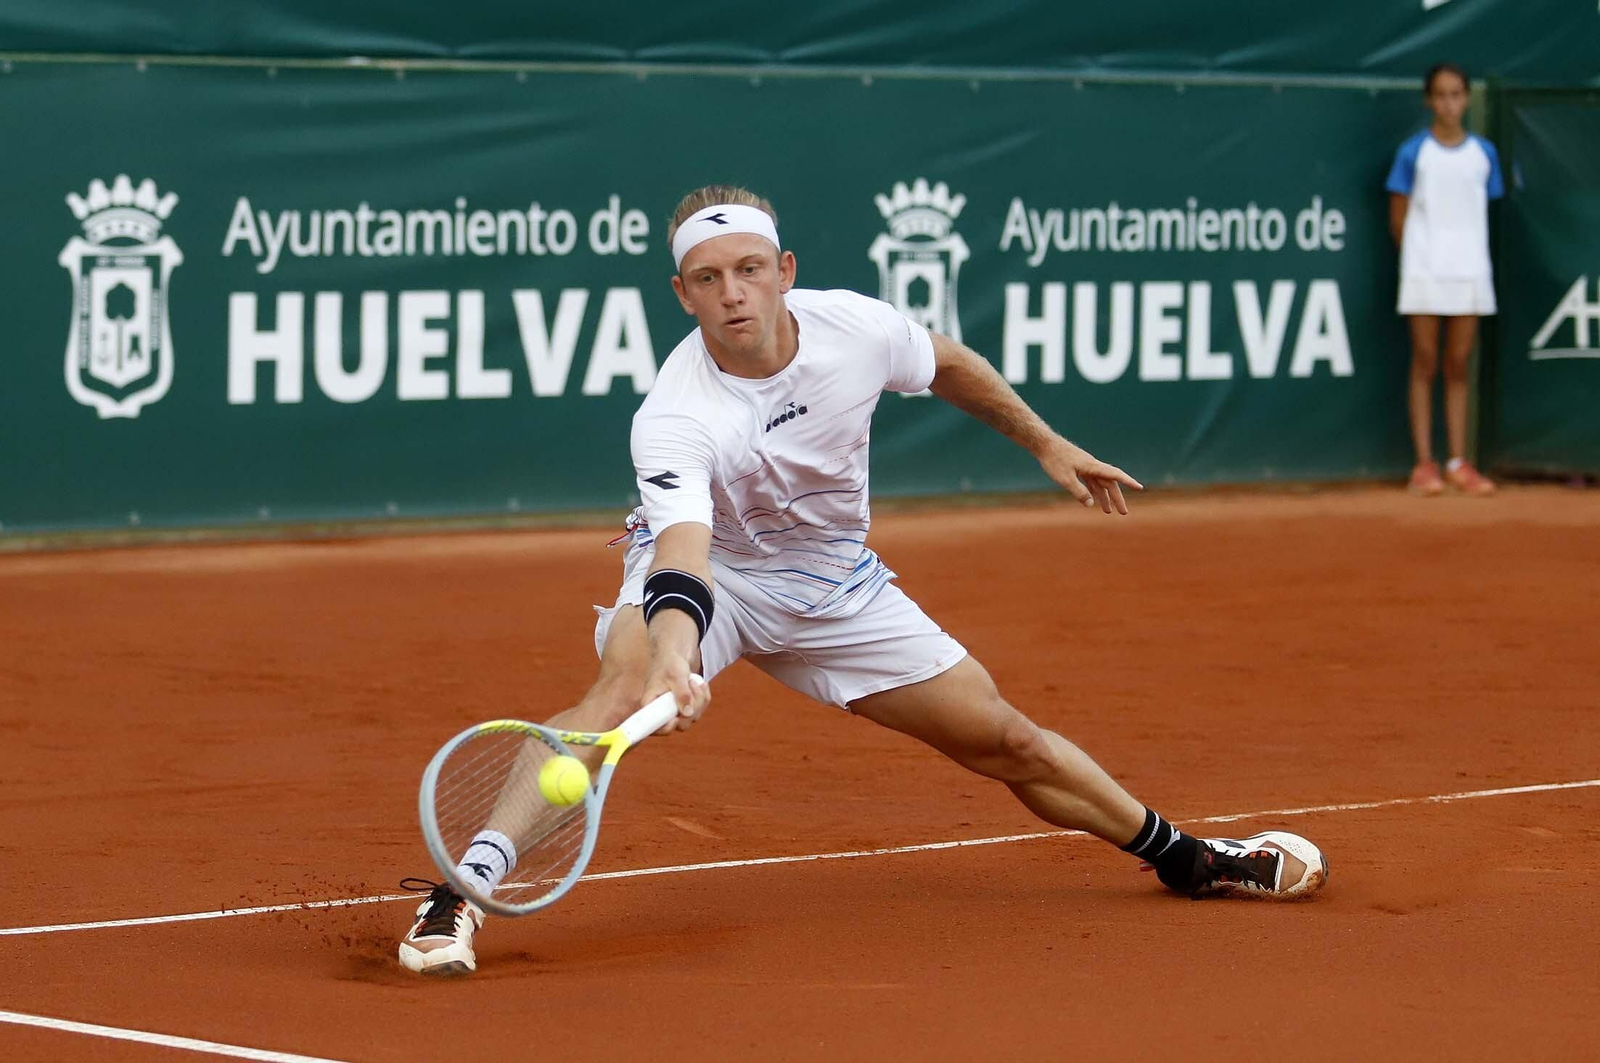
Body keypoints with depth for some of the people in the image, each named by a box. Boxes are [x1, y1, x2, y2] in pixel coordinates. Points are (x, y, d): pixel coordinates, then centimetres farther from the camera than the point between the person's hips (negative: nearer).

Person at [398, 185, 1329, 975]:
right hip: (711, 574, -4)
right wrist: (674, 651, -69)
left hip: (834, 583, 4)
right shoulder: (673, 420, -34)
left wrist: (1048, 445, 14)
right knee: (625, 688, -36)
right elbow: (683, 551, -49)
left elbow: (948, 365, 4)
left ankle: (1186, 858, 28)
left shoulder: (857, 328, -20)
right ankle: (461, 892, -39)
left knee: (1007, 742, 6)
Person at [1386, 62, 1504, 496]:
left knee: (1458, 366, 6)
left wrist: (1464, 250, 6)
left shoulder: (1483, 153, 7)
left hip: (1470, 272, 3)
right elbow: (1398, 218, 2)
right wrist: (1419, 252, 4)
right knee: (1425, 365, 0)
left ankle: (1459, 464, 10)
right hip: (1424, 273, -3)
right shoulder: (1414, 152, -2)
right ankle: (1424, 464, 2)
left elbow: (1483, 213, 14)